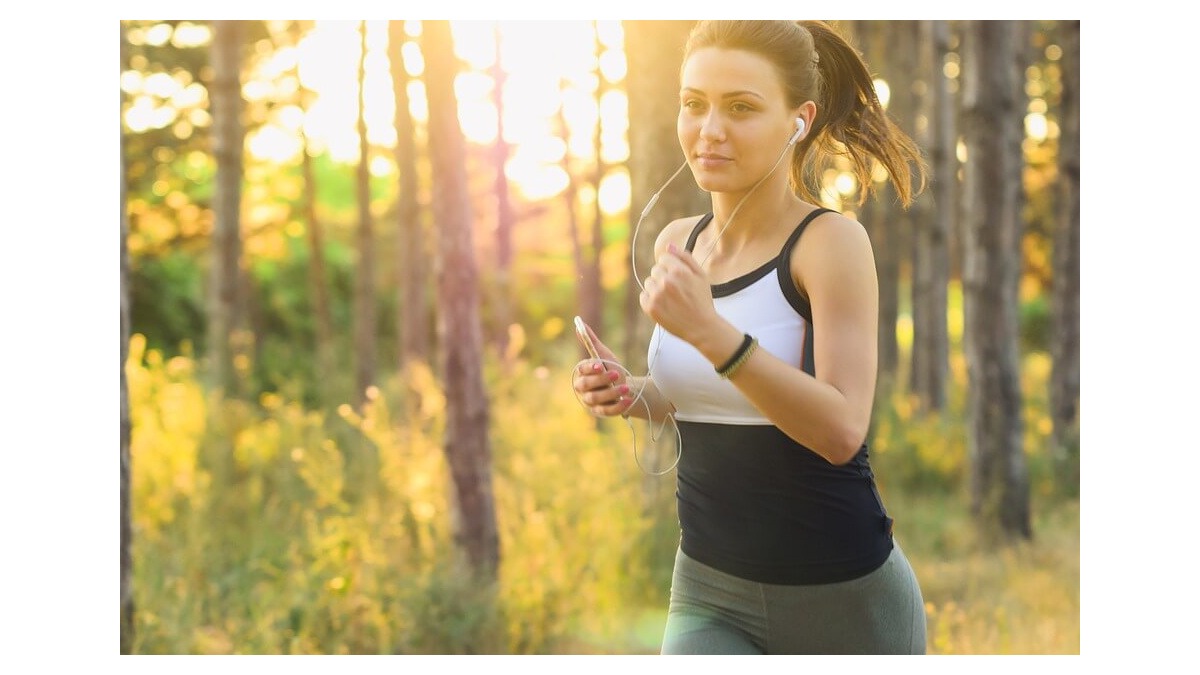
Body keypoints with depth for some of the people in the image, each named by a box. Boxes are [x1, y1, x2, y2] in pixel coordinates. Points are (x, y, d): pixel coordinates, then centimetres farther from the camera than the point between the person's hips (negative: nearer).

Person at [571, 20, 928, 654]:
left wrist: (709, 330, -32)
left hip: (840, 596, -4)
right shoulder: (677, 241, 3)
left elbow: (841, 430, -23)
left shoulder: (831, 240, -13)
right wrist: (627, 392, -3)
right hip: (707, 588, 4)